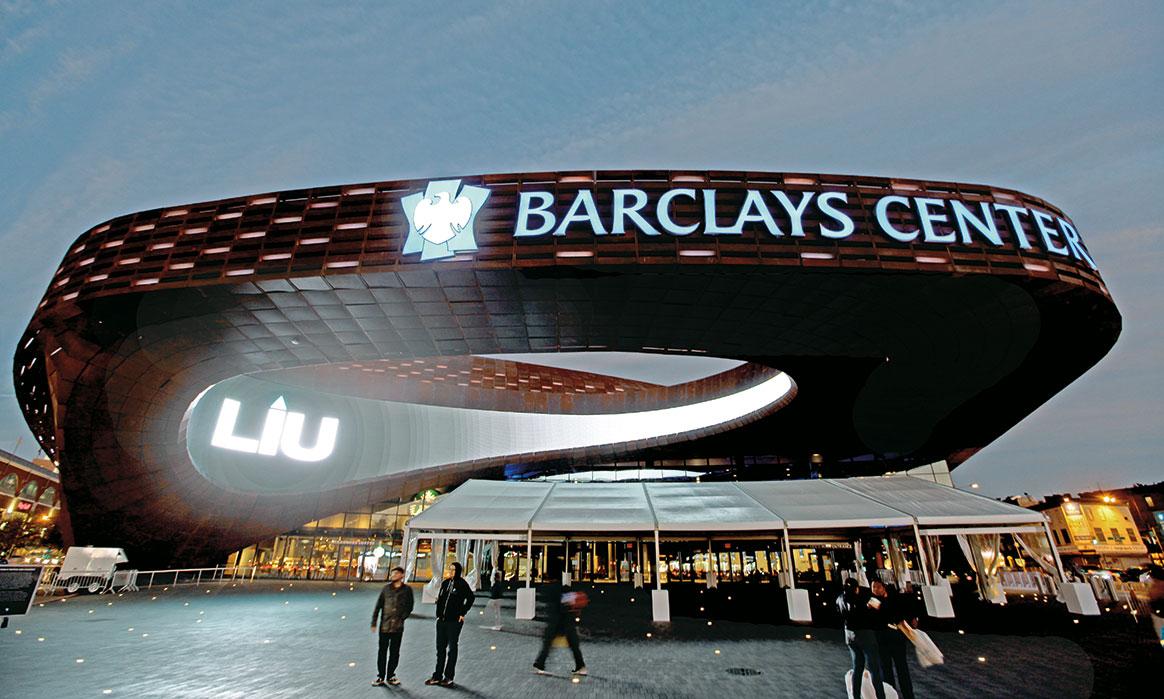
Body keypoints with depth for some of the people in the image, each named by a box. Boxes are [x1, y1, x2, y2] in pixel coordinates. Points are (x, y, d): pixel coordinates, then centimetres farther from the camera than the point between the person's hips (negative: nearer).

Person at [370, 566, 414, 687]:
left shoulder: (407, 590, 1)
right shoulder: (386, 588, 4)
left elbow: (409, 607, 3)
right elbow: (378, 605, 5)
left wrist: (402, 618, -9)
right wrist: (374, 622, 0)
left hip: (398, 627, -1)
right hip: (384, 625, 1)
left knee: (394, 652, 8)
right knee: (382, 651, 6)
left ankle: (390, 676, 22)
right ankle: (381, 677, 18)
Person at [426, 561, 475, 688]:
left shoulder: (462, 584, -10)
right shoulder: (445, 583, 7)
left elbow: (471, 598, -10)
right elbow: (440, 599, 16)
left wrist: (463, 613, -10)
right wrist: (438, 613, 8)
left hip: (454, 621, -6)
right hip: (441, 620, 6)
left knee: (452, 648, 5)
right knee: (440, 648, 13)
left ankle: (448, 677, 15)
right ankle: (437, 676, 24)